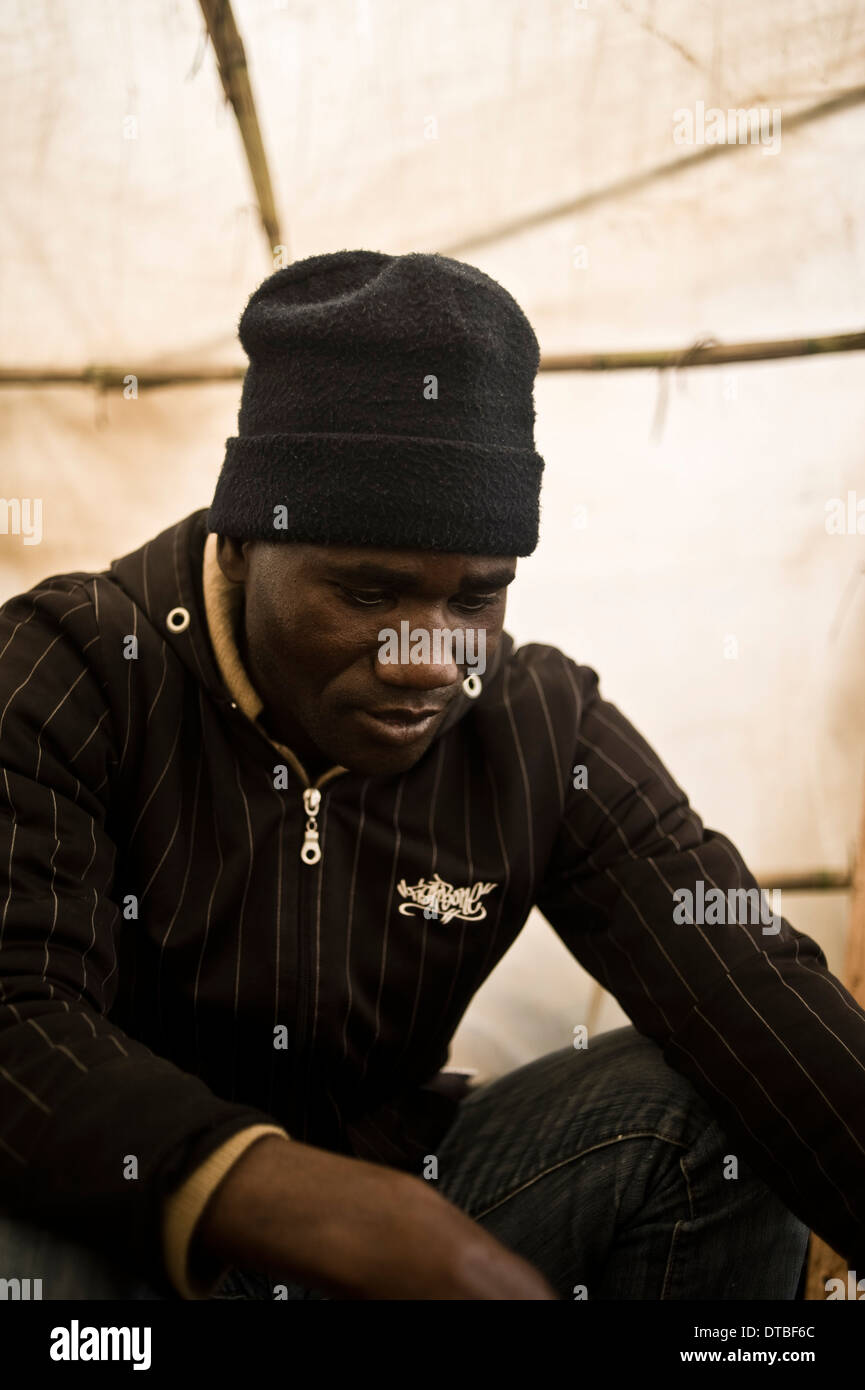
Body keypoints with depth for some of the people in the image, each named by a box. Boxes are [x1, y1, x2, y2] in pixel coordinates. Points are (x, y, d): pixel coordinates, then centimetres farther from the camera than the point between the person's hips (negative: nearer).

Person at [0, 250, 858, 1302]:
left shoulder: (547, 732, -5)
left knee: (706, 1105, -17)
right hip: (123, 1227, -2)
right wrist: (380, 1238, -41)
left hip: (405, 1196, 3)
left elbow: (754, 998, -16)